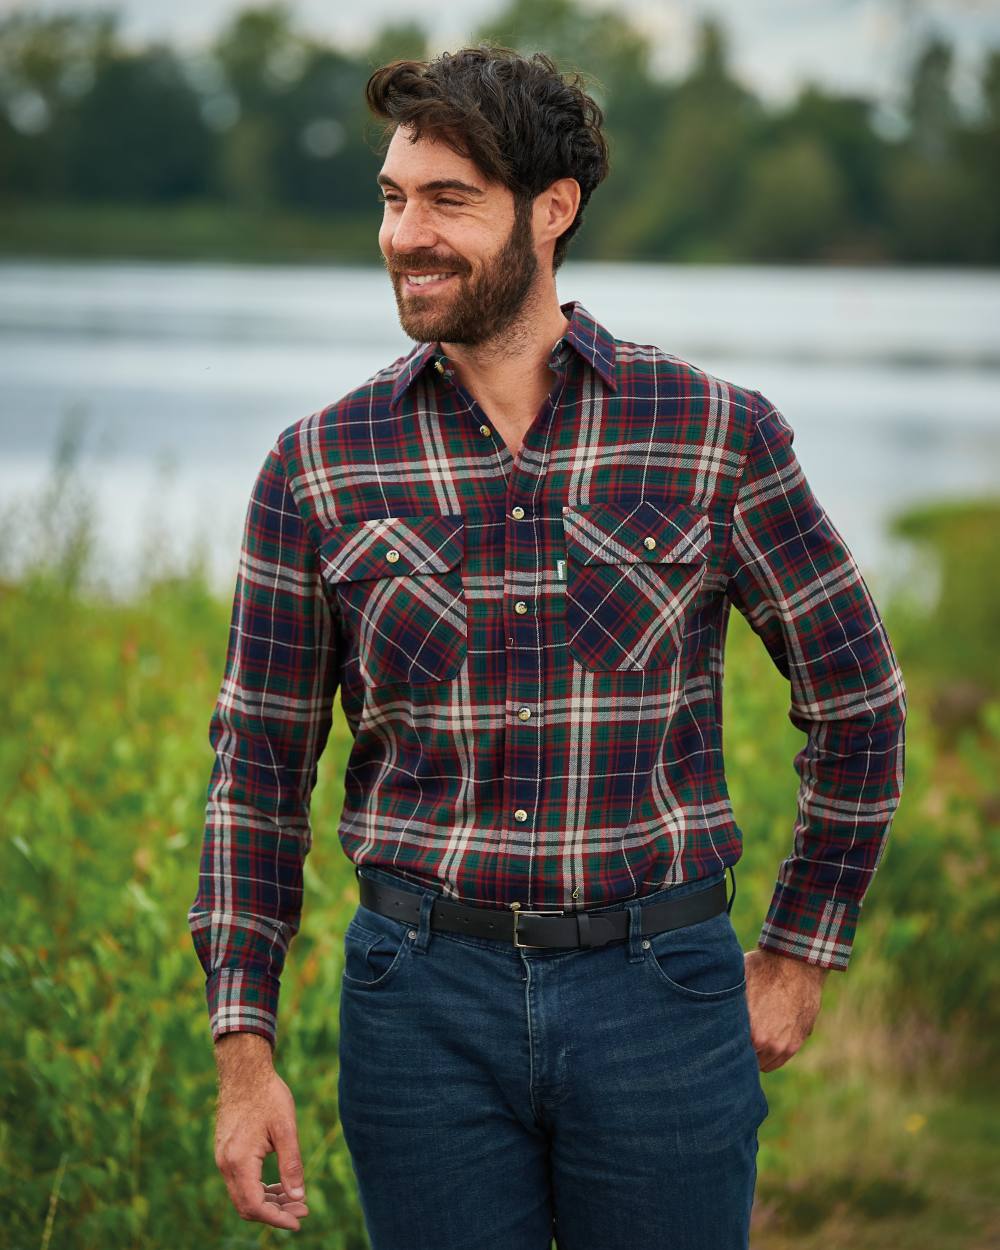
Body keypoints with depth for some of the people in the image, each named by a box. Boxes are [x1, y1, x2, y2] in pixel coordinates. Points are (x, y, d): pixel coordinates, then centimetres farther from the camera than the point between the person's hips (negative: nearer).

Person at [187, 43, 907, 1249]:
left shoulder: (718, 436, -2)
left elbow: (857, 699, 8)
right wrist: (243, 1048, 0)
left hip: (658, 1003, -1)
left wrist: (798, 954, 9)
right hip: (426, 999, 1)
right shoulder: (317, 469, 1)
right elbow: (259, 766, 5)